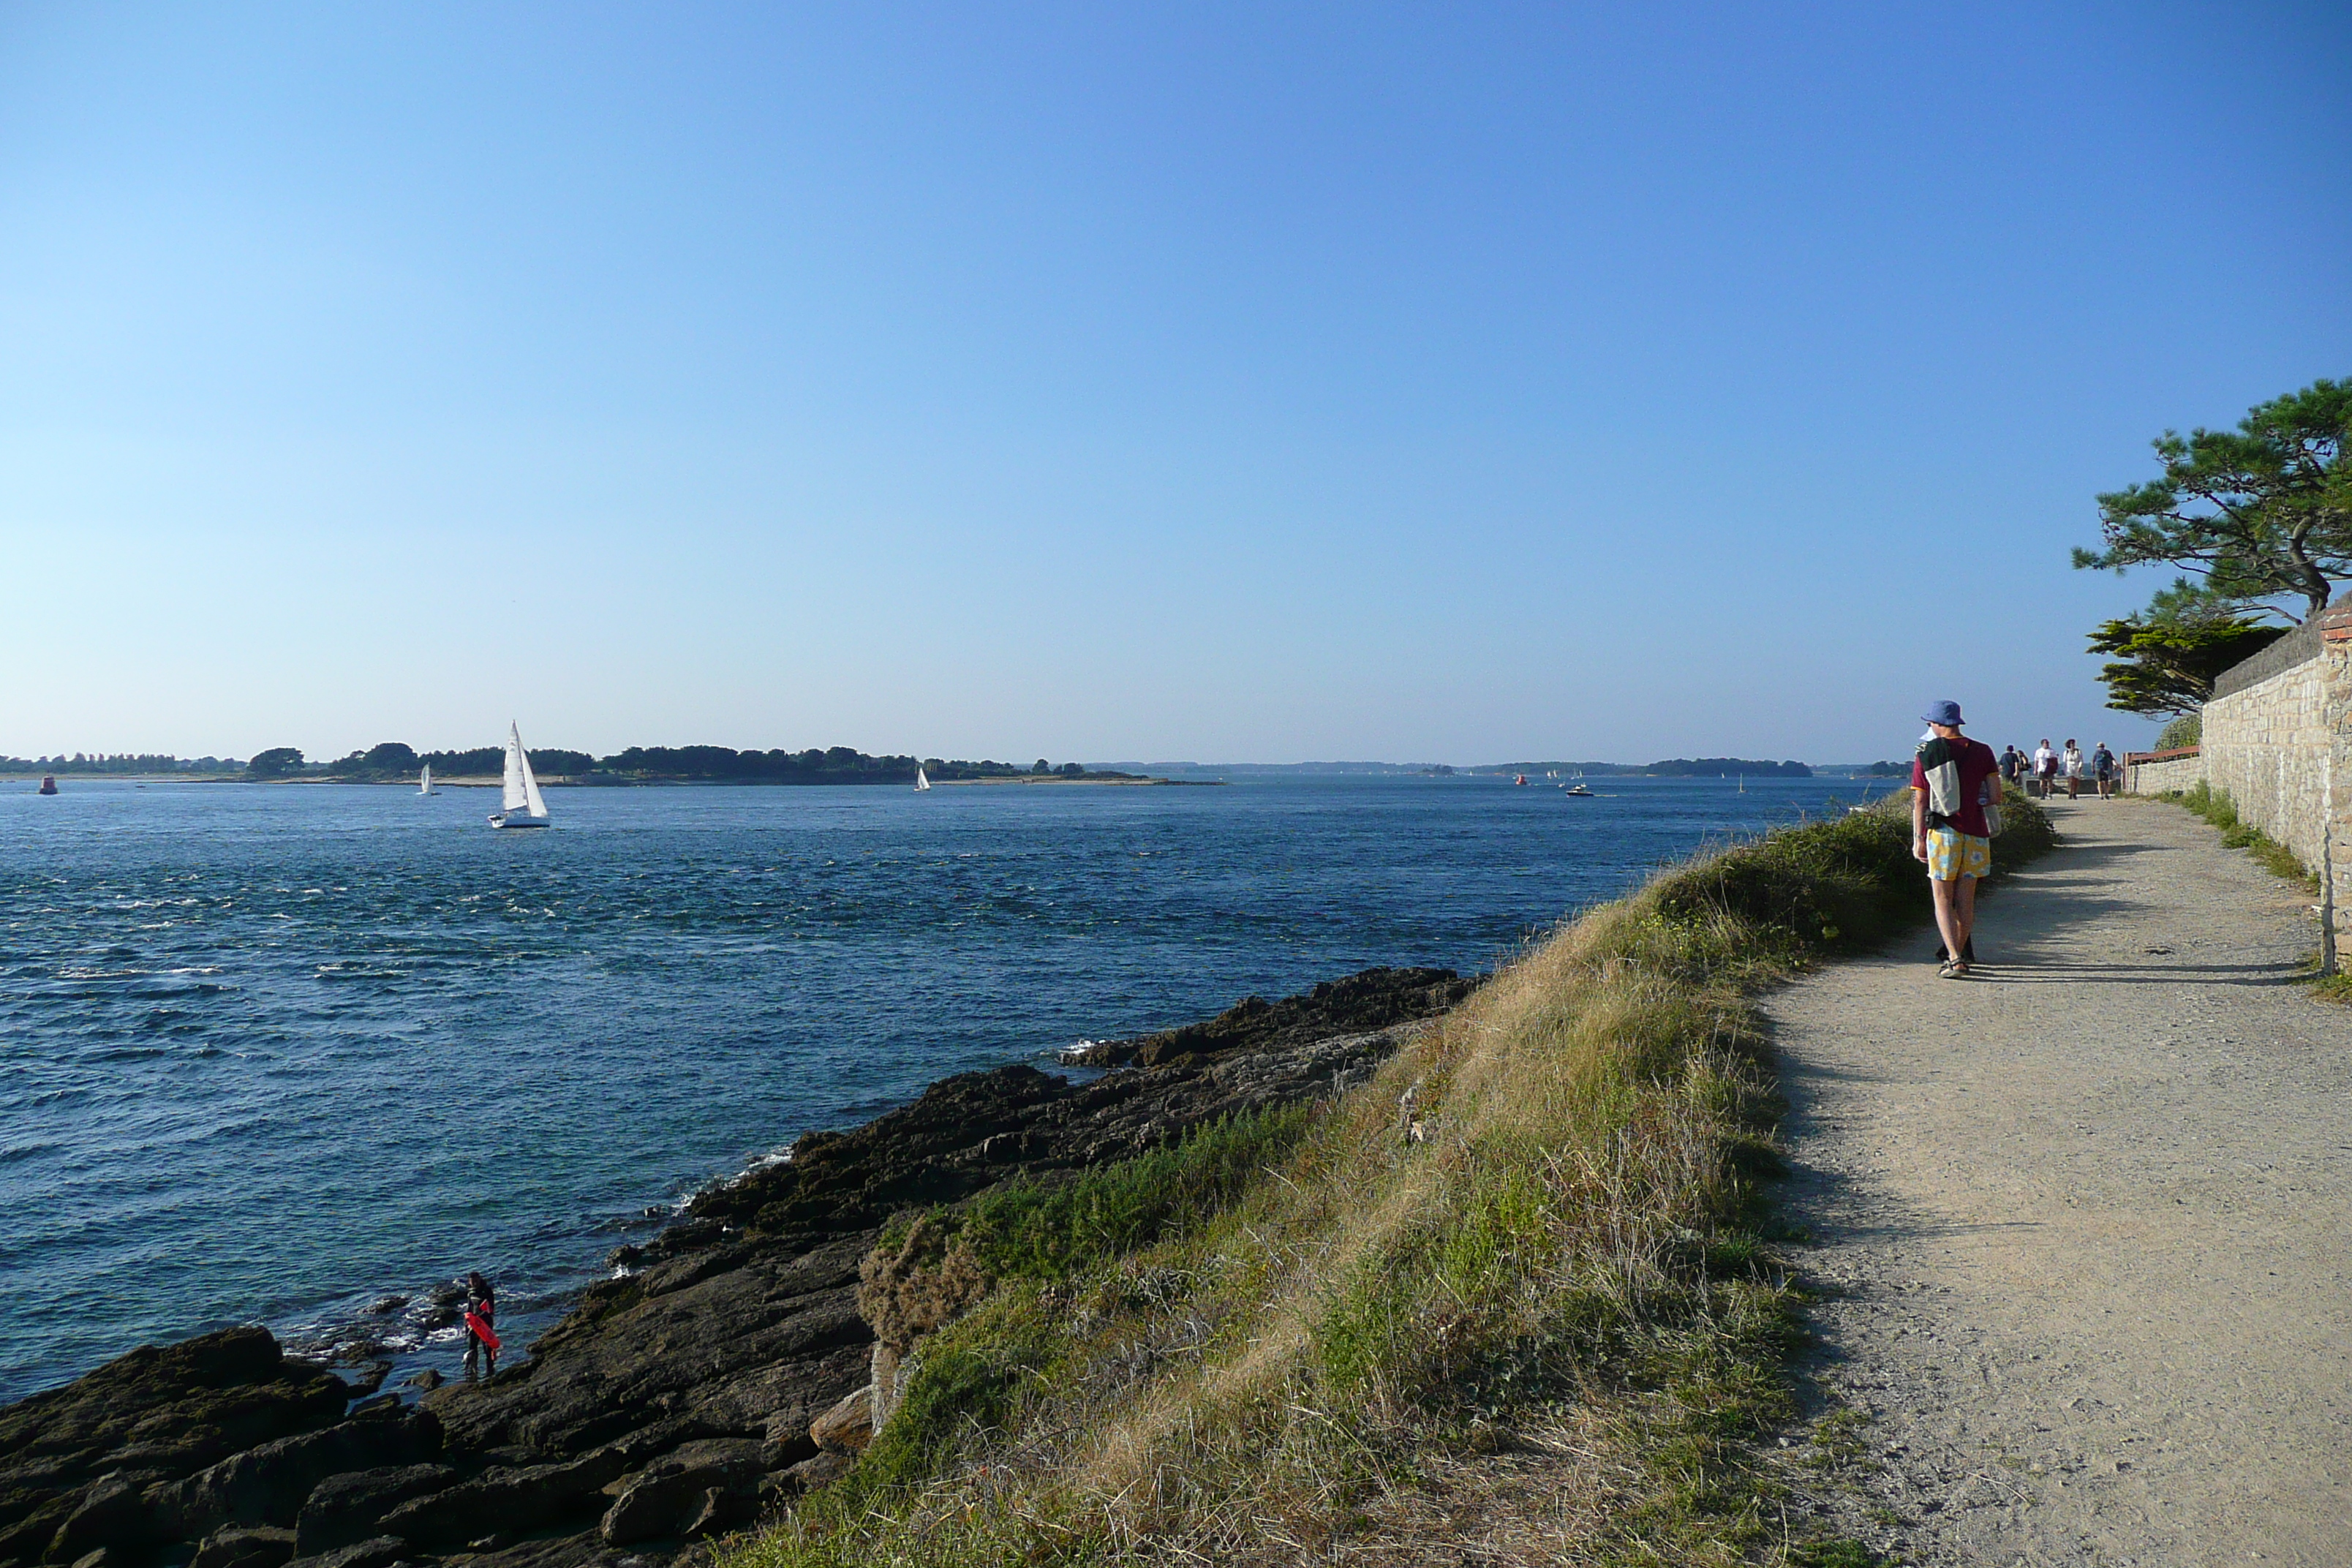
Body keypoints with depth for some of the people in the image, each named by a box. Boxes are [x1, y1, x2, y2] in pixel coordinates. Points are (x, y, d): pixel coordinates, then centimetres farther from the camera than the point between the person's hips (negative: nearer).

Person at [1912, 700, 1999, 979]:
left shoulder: (1926, 754, -2)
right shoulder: (1982, 751, 2)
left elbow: (1920, 801, -2)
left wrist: (1919, 838, 3)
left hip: (1941, 832, -2)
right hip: (1975, 831, 2)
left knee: (1943, 899, 1)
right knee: (1966, 899, 12)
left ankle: (1955, 959, -12)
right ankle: (1960, 955, 21)